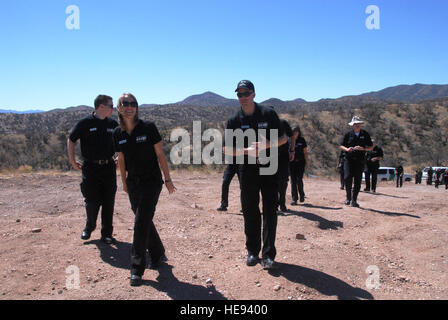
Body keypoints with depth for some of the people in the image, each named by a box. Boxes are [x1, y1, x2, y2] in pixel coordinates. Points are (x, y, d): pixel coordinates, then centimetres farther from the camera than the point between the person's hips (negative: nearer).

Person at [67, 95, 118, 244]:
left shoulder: (113, 124, 6)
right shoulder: (85, 123, -5)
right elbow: (71, 140, 6)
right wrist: (72, 161, 5)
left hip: (109, 167, 3)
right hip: (90, 168, -3)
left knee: (108, 202, 4)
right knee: (92, 201, 2)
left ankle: (107, 233, 17)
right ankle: (89, 226, 30)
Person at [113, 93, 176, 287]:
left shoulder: (148, 128, -10)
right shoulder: (118, 134, 2)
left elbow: (160, 155, -6)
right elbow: (121, 159, 13)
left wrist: (168, 179, -4)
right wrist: (124, 182, 18)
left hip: (151, 182, -5)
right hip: (133, 184, 5)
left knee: (141, 223, -9)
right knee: (144, 221, 13)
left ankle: (137, 270, 0)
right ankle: (158, 255, 35)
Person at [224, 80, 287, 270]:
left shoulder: (268, 114, -1)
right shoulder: (234, 121, 2)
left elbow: (283, 138, 4)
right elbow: (227, 150, 1)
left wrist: (266, 145, -16)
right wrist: (247, 150, -17)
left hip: (269, 168, -1)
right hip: (247, 170, 2)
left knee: (270, 211, -4)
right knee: (250, 212, 7)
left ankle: (268, 254, 5)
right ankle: (252, 251, 22)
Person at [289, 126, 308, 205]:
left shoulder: (302, 140, 4)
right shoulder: (289, 140, 5)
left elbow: (305, 152, 5)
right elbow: (291, 149, -5)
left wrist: (306, 163, 1)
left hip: (300, 162, -1)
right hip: (292, 162, 1)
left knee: (299, 179, -9)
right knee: (293, 180, 0)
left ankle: (302, 195, 17)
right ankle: (294, 198, 5)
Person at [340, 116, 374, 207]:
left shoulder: (365, 134, 6)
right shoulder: (348, 134, 4)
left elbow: (371, 147, 9)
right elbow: (341, 146, 9)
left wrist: (363, 148, -11)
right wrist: (347, 149, -13)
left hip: (360, 161, 1)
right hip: (349, 159, -1)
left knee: (357, 181, 0)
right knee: (348, 177, -16)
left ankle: (354, 200, 11)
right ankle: (348, 197, 4)